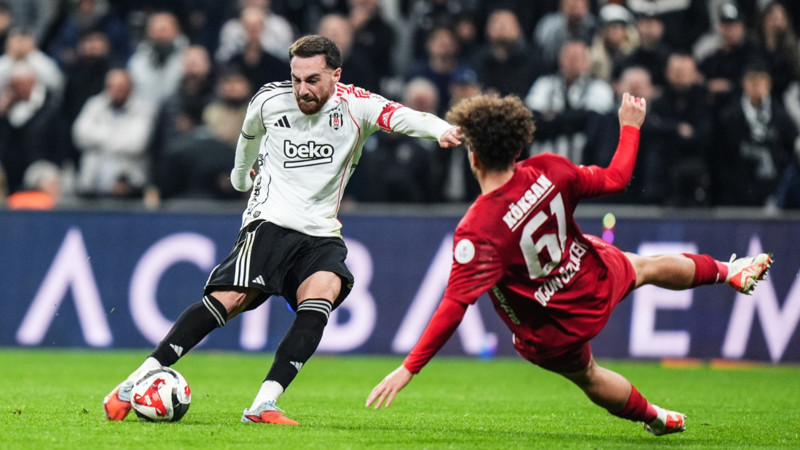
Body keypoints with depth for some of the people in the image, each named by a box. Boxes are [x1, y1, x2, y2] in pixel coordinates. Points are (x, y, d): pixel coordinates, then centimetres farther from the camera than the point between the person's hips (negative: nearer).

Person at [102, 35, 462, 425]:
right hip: (270, 221, -1)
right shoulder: (269, 101, -1)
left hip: (322, 235, 1)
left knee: (323, 290, -28)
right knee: (230, 298, -21)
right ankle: (135, 383, -17)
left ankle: (263, 406, -30)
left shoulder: (354, 105, -6)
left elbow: (401, 116, -27)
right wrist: (242, 171, 41)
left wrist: (441, 129, -47)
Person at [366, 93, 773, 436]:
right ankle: (729, 271, 62)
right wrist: (630, 127, 13)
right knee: (647, 267, 36)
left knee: (587, 376, 31)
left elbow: (454, 307, -35)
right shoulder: (548, 171, -21)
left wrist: (409, 368, -31)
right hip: (597, 281, 3)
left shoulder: (477, 230, -34)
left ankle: (655, 417, 54)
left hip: (552, 333, -3)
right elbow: (615, 179, -4)